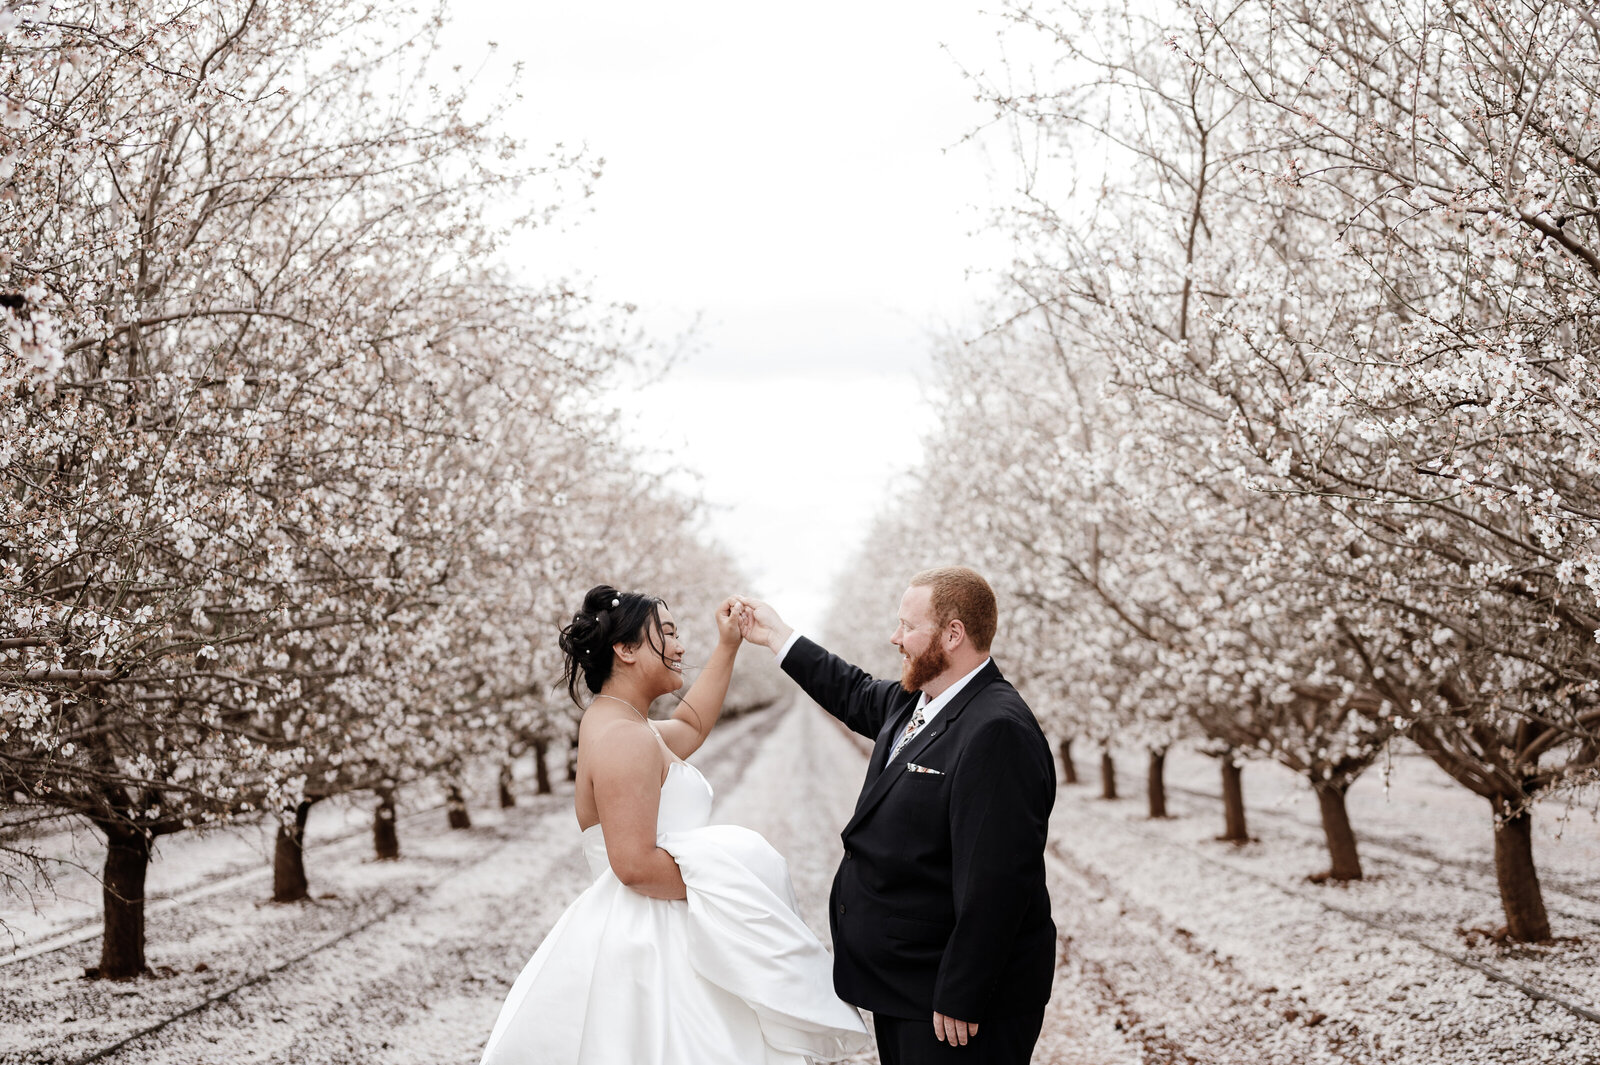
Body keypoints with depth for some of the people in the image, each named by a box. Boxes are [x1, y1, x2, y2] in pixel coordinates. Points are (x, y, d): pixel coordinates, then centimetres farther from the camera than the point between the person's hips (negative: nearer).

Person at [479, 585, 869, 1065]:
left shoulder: (614, 722, 14)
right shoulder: (624, 739, -19)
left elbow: (690, 725, 35)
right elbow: (635, 864, -25)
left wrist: (727, 646, 32)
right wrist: (724, 888, -15)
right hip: (645, 948, -11)